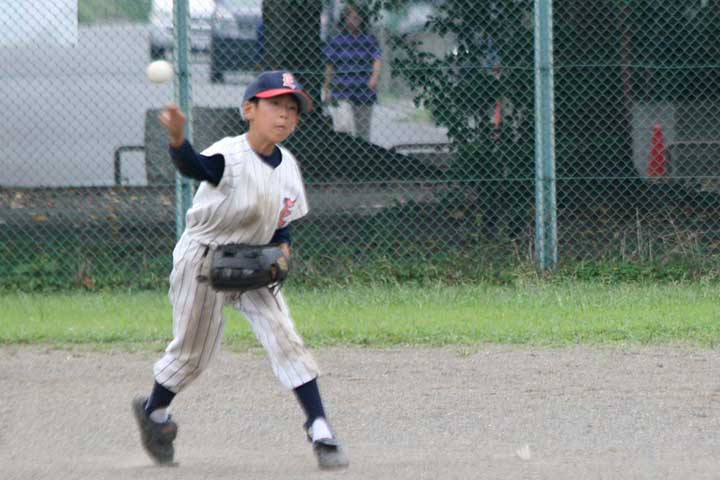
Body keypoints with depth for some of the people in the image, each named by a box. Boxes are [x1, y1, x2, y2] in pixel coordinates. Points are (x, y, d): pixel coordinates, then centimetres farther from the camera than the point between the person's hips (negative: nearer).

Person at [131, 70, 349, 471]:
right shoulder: (230, 156, -25)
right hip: (205, 258, -5)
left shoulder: (287, 165, -3)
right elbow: (196, 167, -49)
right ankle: (154, 411, 35)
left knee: (285, 338, -6)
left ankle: (320, 430, -4)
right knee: (193, 350, 7)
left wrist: (282, 248, -10)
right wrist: (178, 140, -71)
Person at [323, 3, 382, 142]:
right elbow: (330, 67, 8)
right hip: (341, 92, -1)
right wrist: (327, 90, 7)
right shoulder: (336, 41, 3)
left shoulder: (369, 40, 3)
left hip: (364, 92, 1)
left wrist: (375, 76, -28)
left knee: (363, 130, 10)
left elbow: (377, 59, -9)